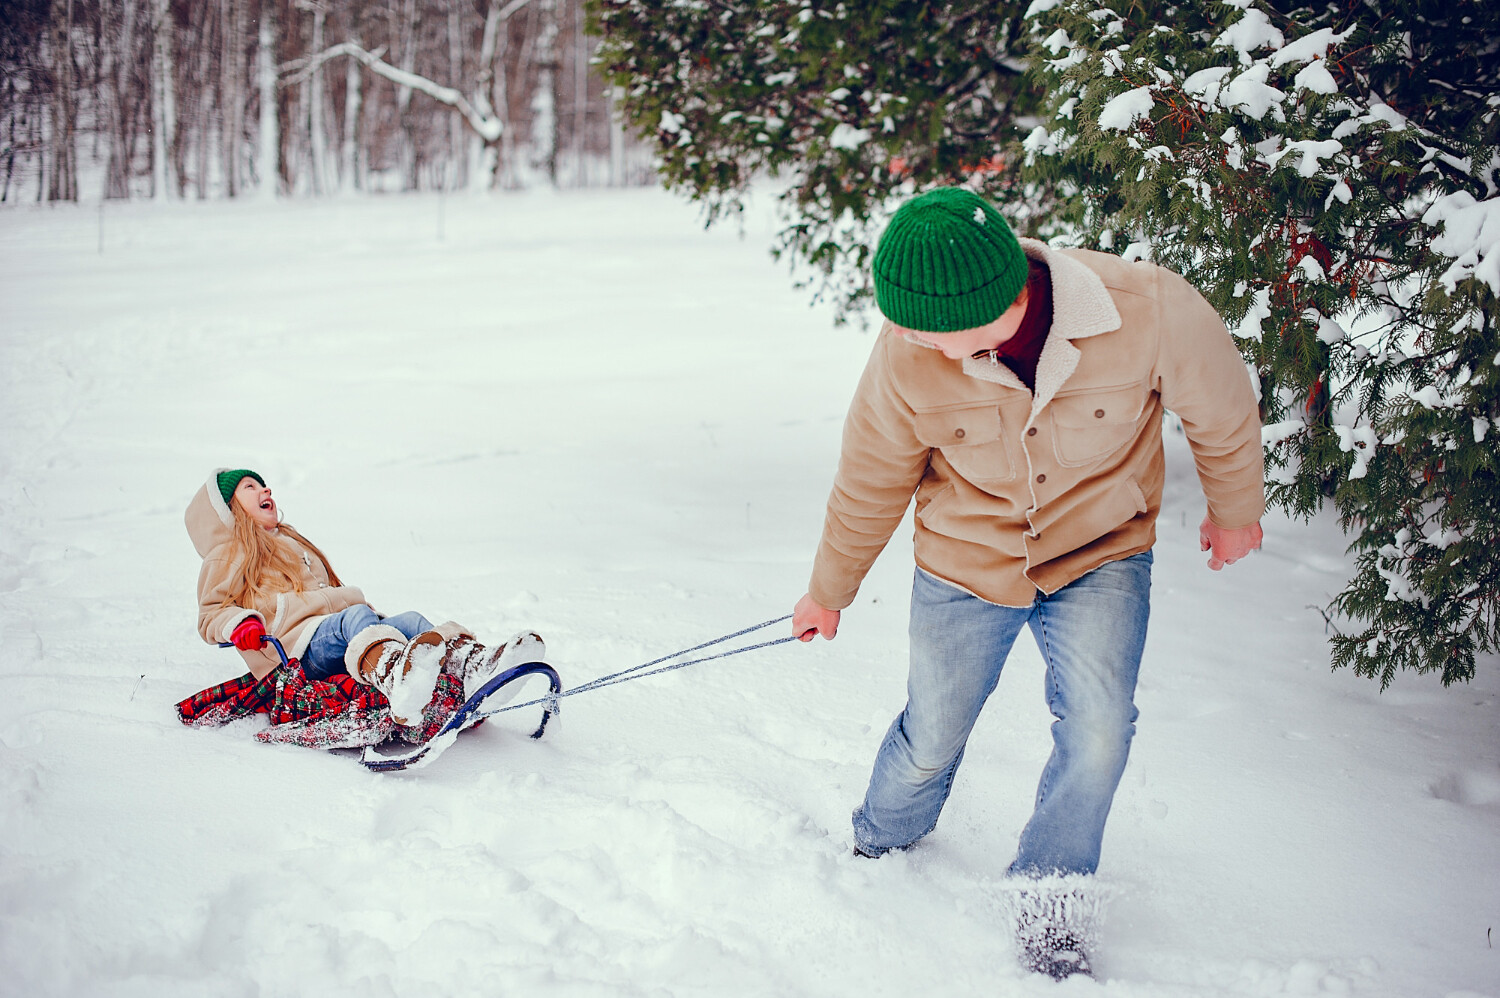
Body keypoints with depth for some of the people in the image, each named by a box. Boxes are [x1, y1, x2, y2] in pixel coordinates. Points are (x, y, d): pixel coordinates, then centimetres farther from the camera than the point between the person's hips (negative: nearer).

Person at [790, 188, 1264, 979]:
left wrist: (1234, 513, 9)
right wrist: (829, 593, 8)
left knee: (1098, 732, -17)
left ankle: (1050, 901, 6)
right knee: (931, 740, 9)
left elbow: (1221, 410, -8)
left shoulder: (1148, 311, -31)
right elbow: (870, 481, -6)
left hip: (1101, 559, -1)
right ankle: (877, 854, 41)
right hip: (965, 564, 1)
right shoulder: (909, 352, -26)